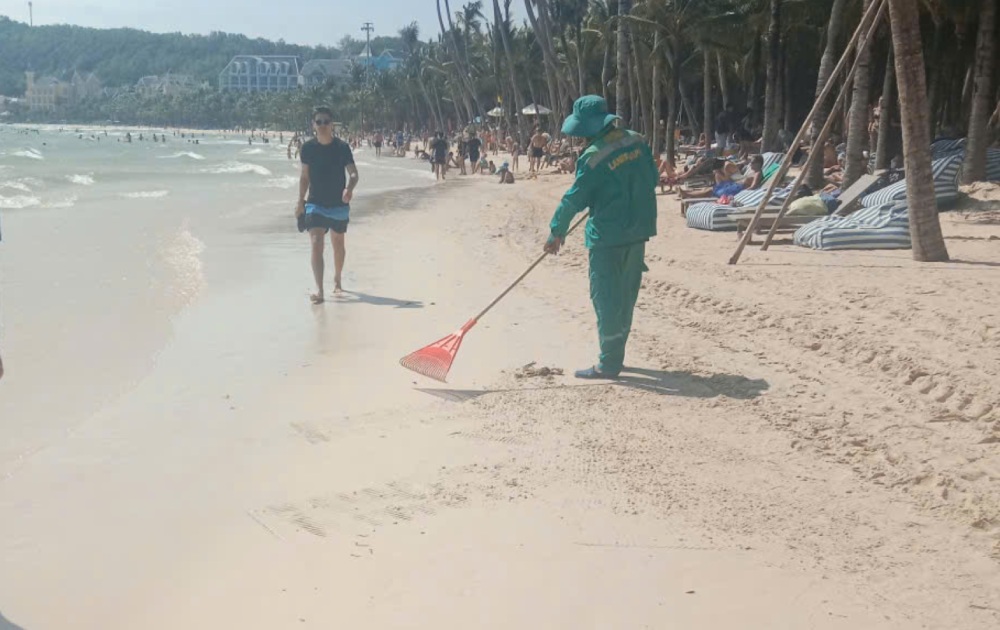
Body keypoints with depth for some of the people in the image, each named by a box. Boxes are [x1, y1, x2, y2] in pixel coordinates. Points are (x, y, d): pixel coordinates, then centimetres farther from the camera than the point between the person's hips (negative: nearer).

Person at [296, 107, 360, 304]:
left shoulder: (342, 147, -6)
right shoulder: (308, 147, -1)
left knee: (338, 244, 15)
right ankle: (319, 290, -20)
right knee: (316, 244, -15)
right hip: (315, 204, 0)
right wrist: (300, 202, 6)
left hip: (339, 204, 0)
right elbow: (304, 176, 8)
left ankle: (337, 280, 39)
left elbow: (353, 173, -7)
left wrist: (349, 188, -28)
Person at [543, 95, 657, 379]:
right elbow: (652, 178, 12)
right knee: (626, 295, 16)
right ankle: (615, 356, 27)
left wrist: (556, 232, -2)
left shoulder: (593, 157, -17)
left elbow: (574, 199, -12)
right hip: (638, 230, 7)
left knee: (606, 298, 1)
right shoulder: (637, 141, 2)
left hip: (609, 235, -7)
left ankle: (609, 364, 6)